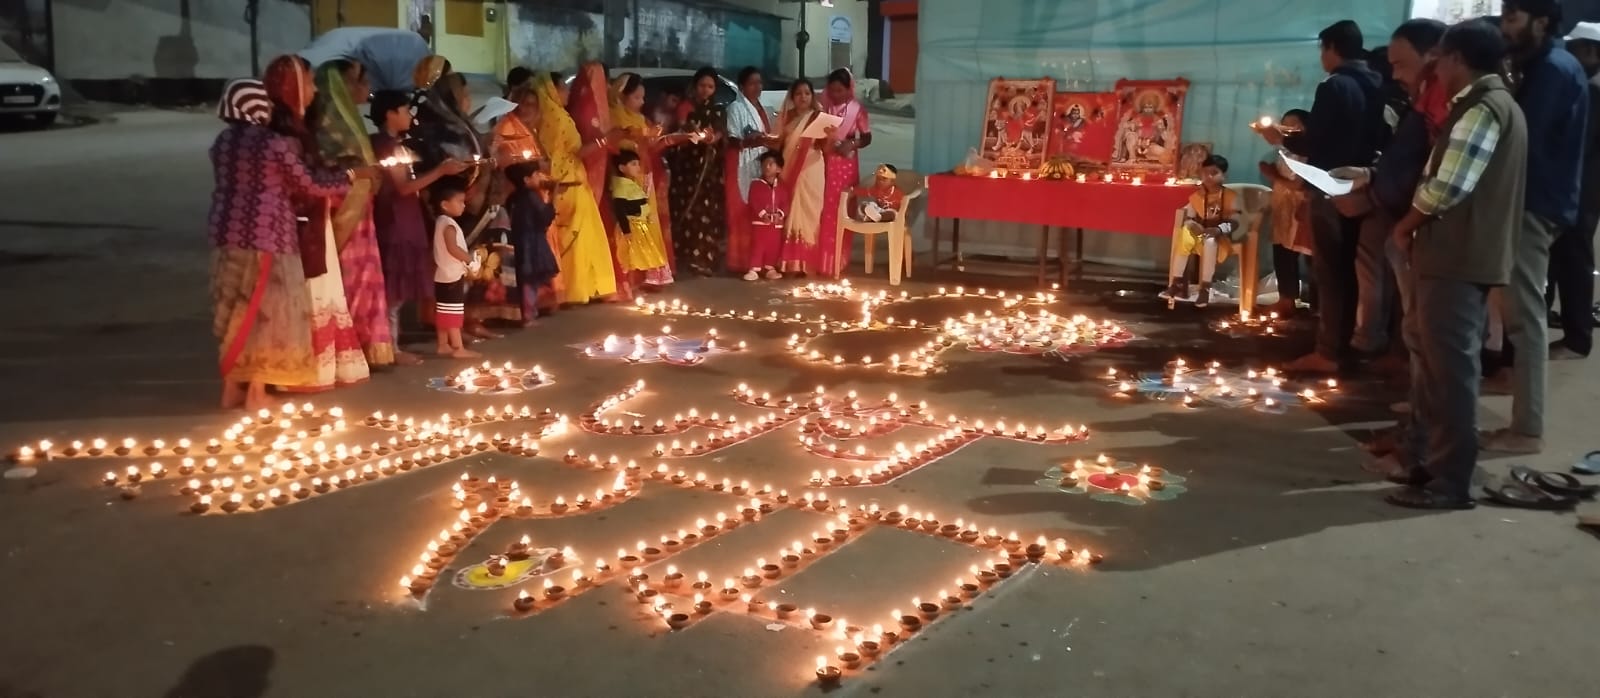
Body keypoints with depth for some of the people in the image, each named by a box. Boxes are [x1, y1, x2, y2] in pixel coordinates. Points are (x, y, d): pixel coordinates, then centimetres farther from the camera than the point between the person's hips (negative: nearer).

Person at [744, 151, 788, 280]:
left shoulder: (781, 186, 9)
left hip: (776, 223, 3)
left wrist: (780, 214, -15)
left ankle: (770, 269, 19)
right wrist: (762, 214, -21)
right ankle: (753, 270, -4)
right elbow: (754, 202, -9)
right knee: (757, 246, -6)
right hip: (759, 222, -3)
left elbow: (785, 202, 3)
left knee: (774, 247, 8)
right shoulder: (756, 184, -1)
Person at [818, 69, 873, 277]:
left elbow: (867, 138, 3)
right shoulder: (823, 106, 3)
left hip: (845, 164, -2)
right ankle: (820, 259, 9)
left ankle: (838, 262, 9)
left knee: (841, 211, 1)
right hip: (824, 162, 2)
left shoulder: (857, 109, -2)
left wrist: (852, 145, -15)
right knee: (823, 210, 1)